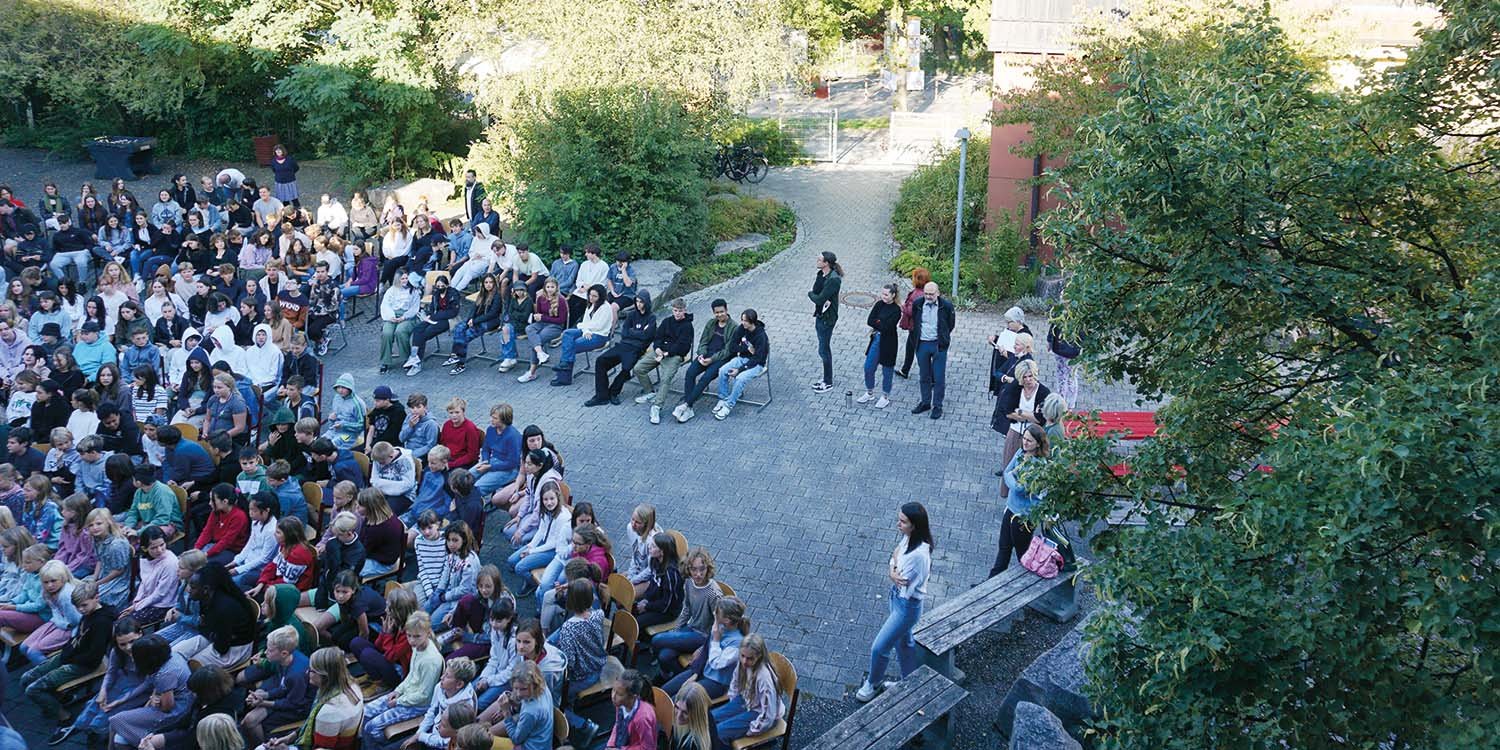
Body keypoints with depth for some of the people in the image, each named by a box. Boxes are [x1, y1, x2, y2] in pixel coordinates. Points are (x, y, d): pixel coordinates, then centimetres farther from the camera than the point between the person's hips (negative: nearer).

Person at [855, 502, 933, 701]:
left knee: (879, 648, 6)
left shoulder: (919, 554, -34)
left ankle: (873, 683, 33)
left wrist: (893, 572, -12)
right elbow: (892, 566, 1)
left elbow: (903, 586, -25)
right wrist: (893, 572, -19)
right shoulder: (907, 538, -8)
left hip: (908, 606, -8)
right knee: (903, 642, 26)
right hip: (897, 597, 8)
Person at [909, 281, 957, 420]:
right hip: (922, 344, 3)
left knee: (939, 377, 2)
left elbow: (950, 324, 3)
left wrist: (943, 338, 8)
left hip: (938, 345, -3)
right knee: (925, 376, 15)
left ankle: (937, 406, 13)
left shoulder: (946, 305, -12)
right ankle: (925, 402, 29)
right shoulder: (918, 304, -5)